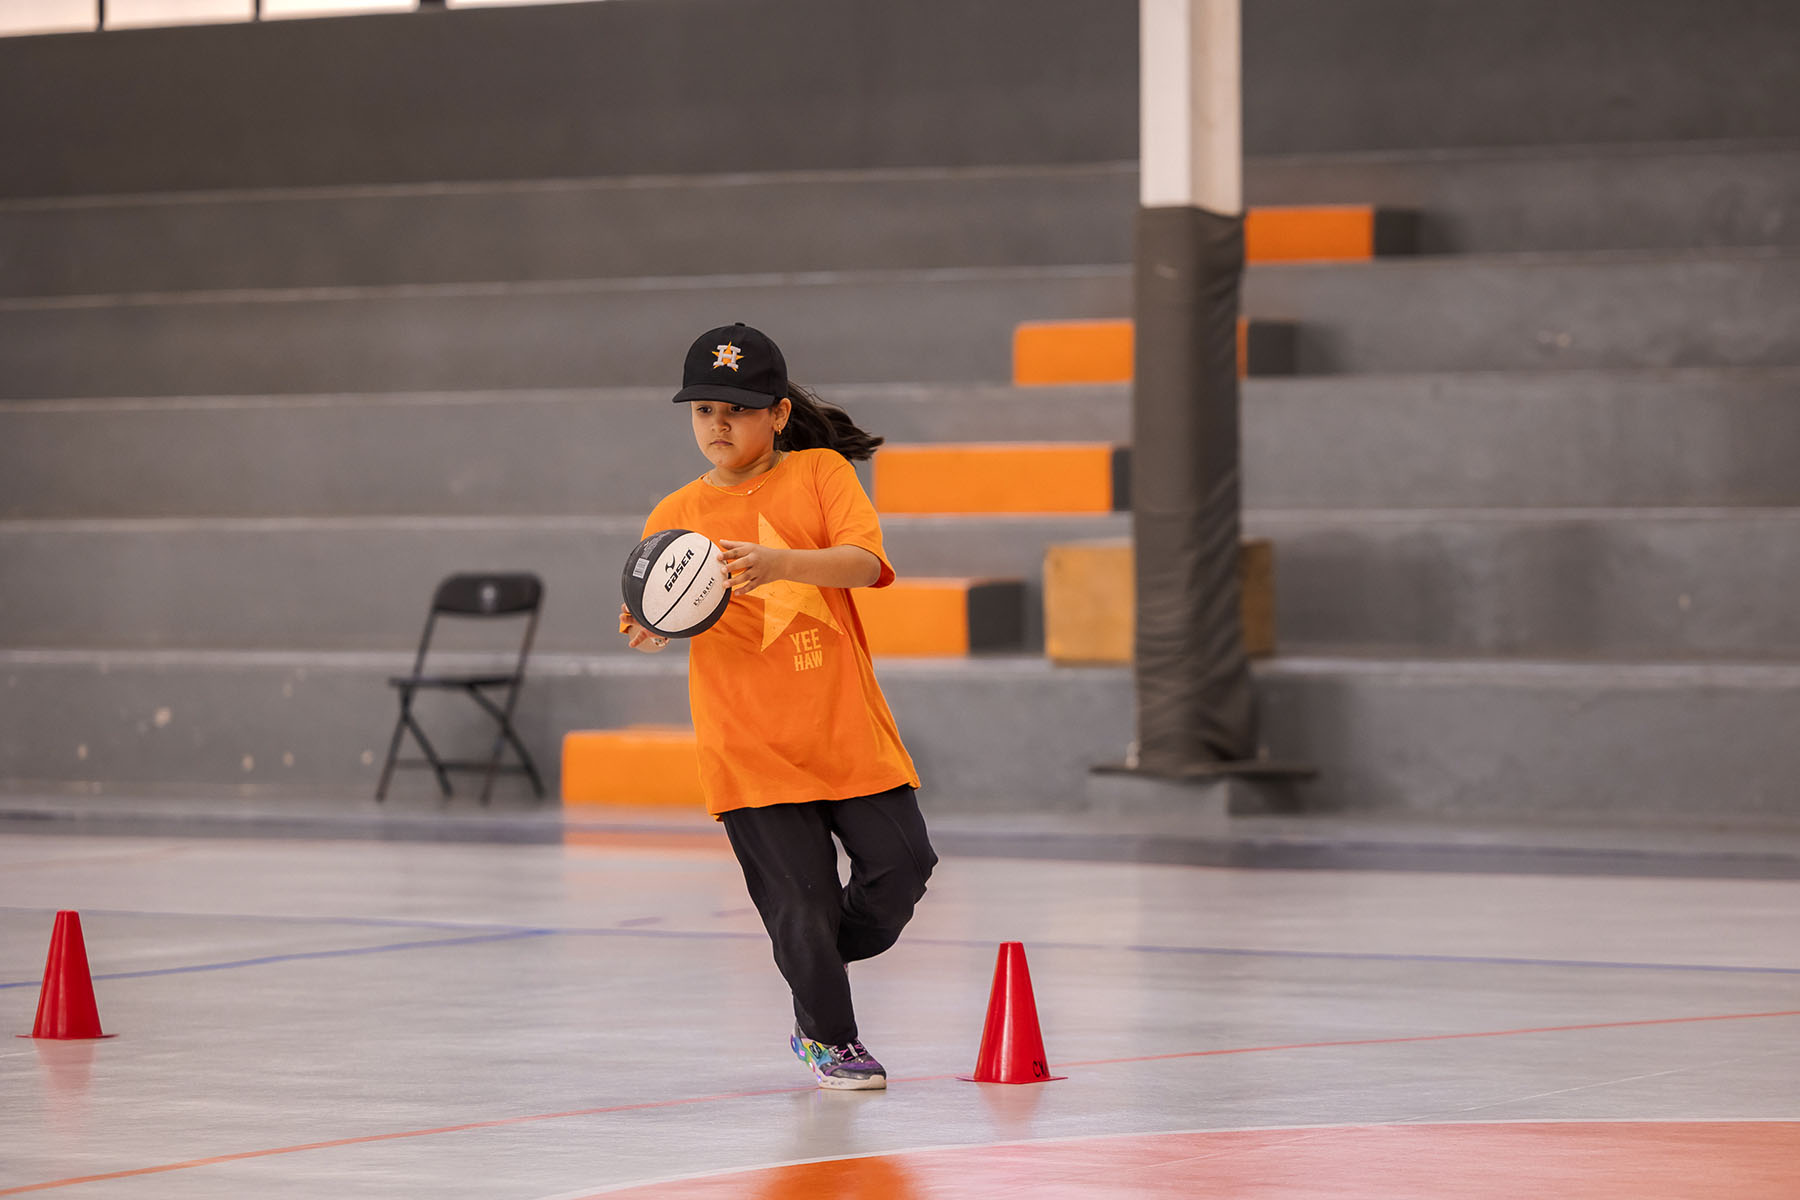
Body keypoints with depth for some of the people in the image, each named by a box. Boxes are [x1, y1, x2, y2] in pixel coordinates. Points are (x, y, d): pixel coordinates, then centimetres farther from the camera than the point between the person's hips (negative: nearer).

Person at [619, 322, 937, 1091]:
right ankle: (830, 1040, 17)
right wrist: (647, 631, -16)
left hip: (846, 729, 1)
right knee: (800, 903, -5)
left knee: (901, 867, -4)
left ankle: (813, 960, 25)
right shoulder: (675, 516, 6)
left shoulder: (819, 473, 2)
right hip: (749, 744, -1)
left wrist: (780, 562, -31)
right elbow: (663, 624, 8)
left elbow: (865, 562, -13)